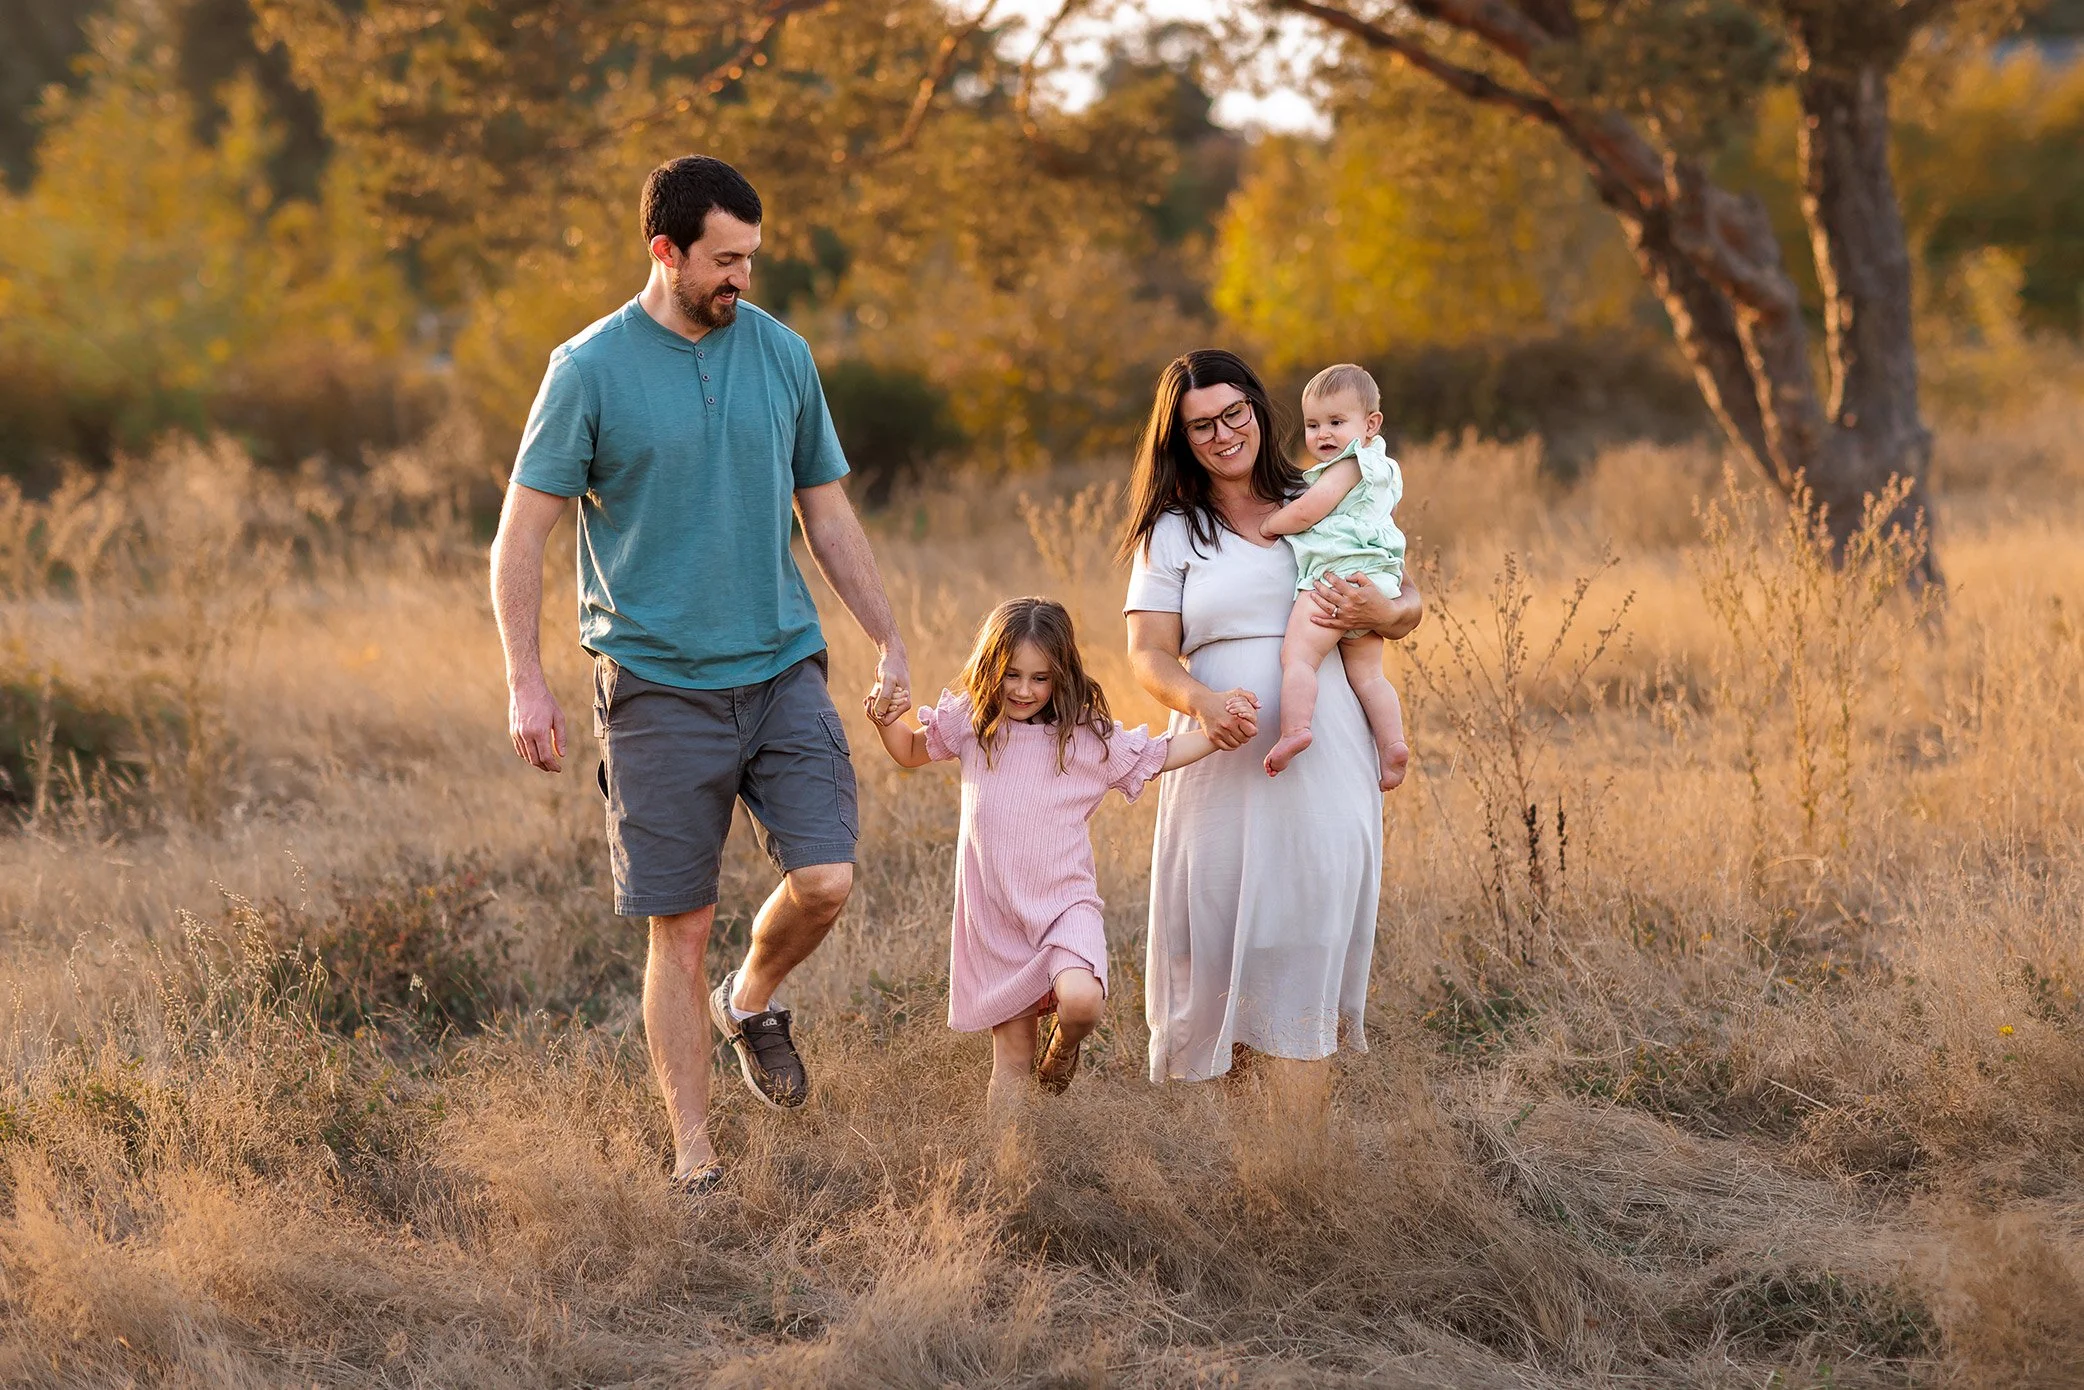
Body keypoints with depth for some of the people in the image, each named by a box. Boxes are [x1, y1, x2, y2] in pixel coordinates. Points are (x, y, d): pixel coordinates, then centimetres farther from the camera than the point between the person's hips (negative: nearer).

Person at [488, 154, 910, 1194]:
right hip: (657, 683, -3)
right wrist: (525, 683, -12)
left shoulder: (782, 355, 6)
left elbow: (828, 515, 15)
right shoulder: (590, 369, -5)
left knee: (825, 881, -11)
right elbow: (521, 532, -4)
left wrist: (890, 643, 11)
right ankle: (694, 1162, 10)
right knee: (679, 929, 0)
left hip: (782, 669, 3)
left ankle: (753, 1002, 22)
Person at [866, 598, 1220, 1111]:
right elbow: (911, 751, 20)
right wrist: (887, 721, 0)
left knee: (1080, 1000, -29)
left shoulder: (1088, 737, -4)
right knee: (1011, 1058, 4)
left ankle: (1064, 1049, 5)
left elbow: (1159, 755, 9)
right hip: (993, 915, 2)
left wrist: (1218, 735, -5)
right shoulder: (970, 723, 2)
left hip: (1063, 904, -2)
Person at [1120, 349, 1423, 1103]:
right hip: (1224, 761, 0)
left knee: (1307, 949, -8)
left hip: (1323, 765, 0)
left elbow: (1409, 608, 18)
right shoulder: (1171, 531, 11)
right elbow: (1149, 653, 2)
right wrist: (1205, 702, -20)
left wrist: (1378, 612, -7)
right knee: (1222, 954, 0)